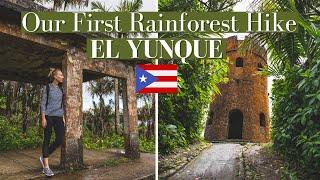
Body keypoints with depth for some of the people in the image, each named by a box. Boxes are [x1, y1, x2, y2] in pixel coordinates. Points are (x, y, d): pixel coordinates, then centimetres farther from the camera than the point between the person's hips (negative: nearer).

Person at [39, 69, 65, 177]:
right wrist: (43, 118, -11)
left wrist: (63, 117, 12)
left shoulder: (61, 89, 15)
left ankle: (44, 157, 19)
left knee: (60, 139, -4)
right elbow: (43, 103, -3)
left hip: (58, 117, 5)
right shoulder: (47, 87, 1)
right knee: (47, 140, -2)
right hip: (48, 116, -5)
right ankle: (46, 167, 3)